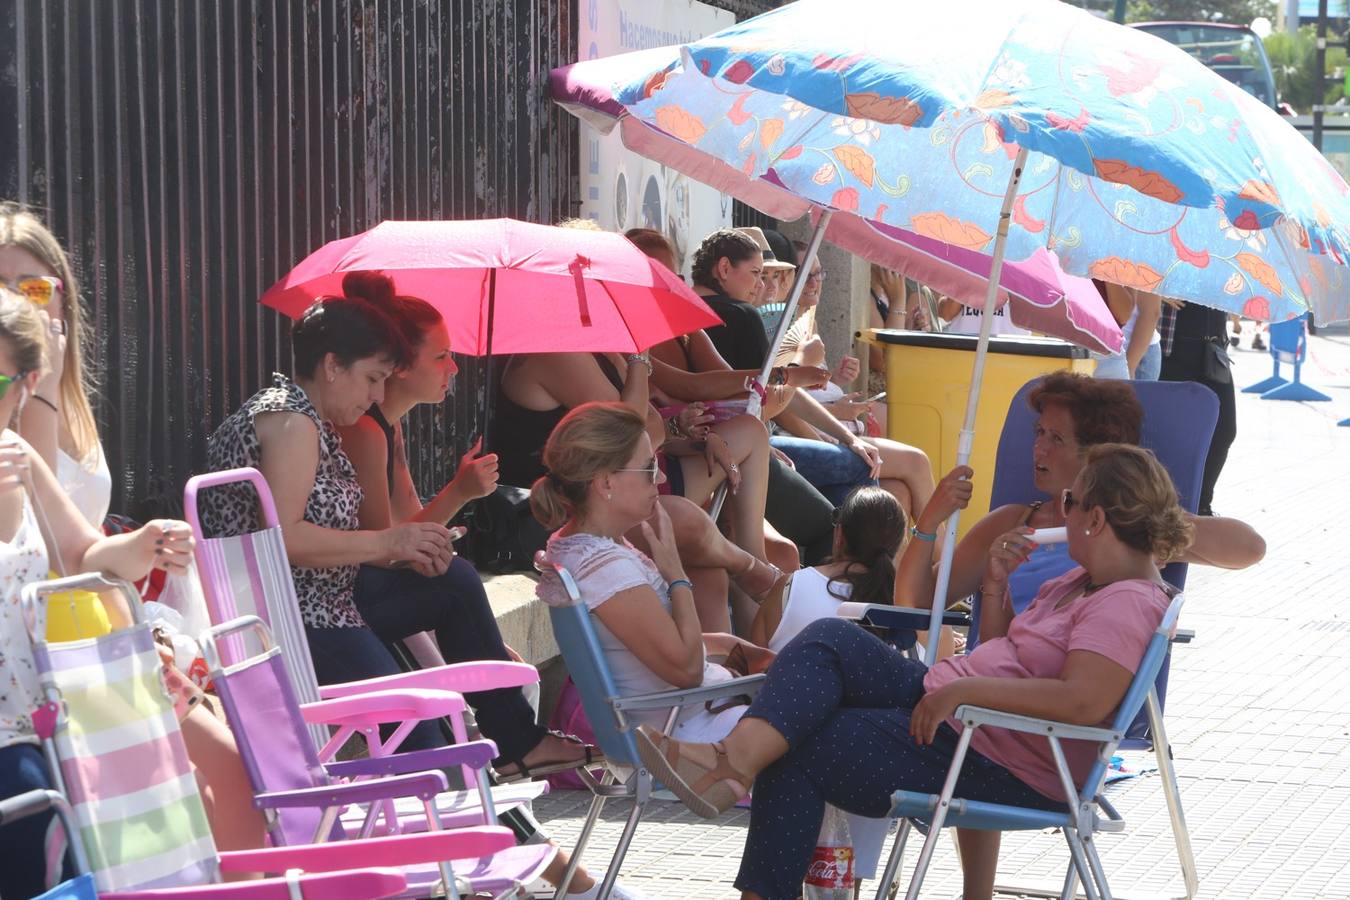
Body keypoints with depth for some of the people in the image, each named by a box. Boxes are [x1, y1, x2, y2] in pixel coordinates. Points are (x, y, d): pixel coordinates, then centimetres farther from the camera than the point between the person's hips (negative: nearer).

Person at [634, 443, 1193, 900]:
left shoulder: (1128, 603, -17)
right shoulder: (1083, 583, 17)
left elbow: (1084, 701, -32)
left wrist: (965, 689, -27)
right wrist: (995, 592, 7)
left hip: (1003, 770, -10)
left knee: (798, 750, -11)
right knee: (830, 639, -9)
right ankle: (740, 755, -26)